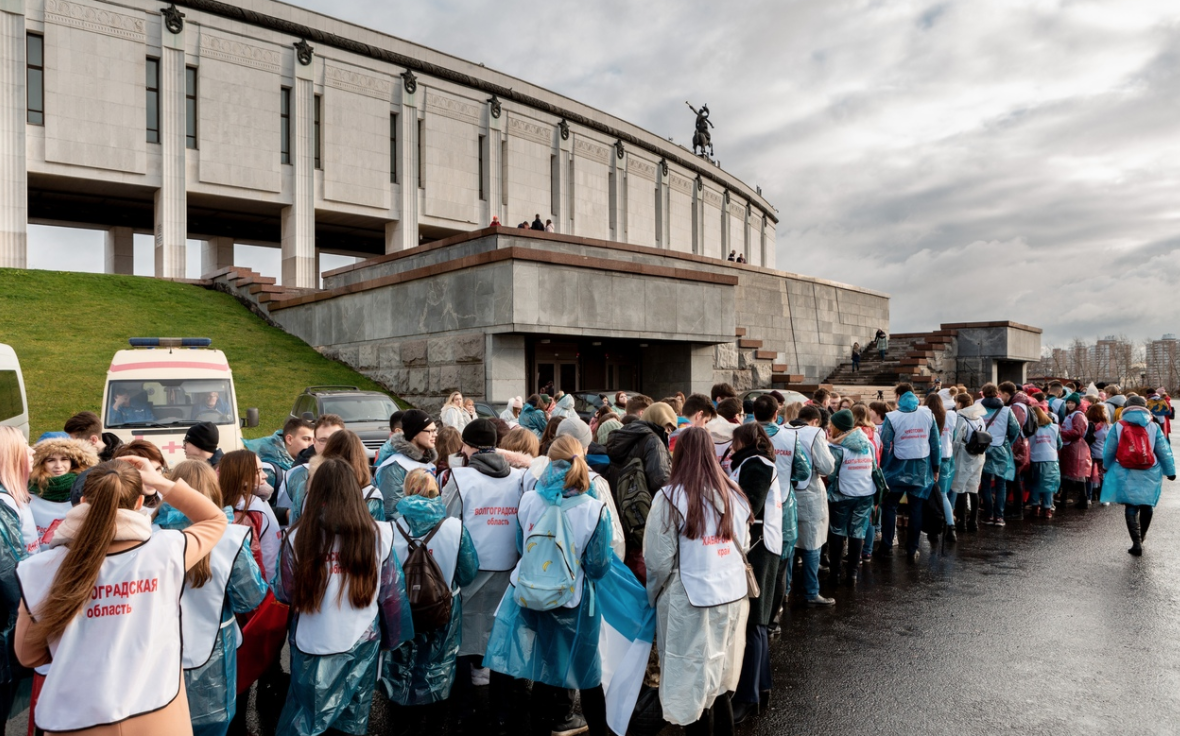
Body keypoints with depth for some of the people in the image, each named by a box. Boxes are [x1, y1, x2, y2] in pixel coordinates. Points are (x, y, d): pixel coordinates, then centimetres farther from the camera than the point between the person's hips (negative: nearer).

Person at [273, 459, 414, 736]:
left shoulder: (299, 536, -15)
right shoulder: (378, 534, -12)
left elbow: (285, 593, -2)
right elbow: (391, 593, -3)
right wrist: (391, 637, 12)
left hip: (313, 646, -1)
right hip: (362, 643, 1)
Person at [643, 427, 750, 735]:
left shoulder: (670, 497, -14)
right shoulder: (734, 495, 1)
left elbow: (659, 559, -11)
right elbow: (744, 547, 13)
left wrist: (653, 596, 7)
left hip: (691, 601, -5)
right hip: (732, 595, 5)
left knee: (693, 686, 9)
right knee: (719, 685, 20)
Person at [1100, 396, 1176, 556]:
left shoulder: (1118, 426, -4)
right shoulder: (1154, 427, -3)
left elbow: (1108, 450, 1)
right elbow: (1164, 451, 2)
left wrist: (1106, 466, 17)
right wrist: (1170, 471, 12)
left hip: (1126, 475, -1)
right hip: (1149, 475, 1)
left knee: (1131, 508, 5)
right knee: (1147, 506, 20)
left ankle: (1137, 542, -3)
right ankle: (1142, 536, 33)